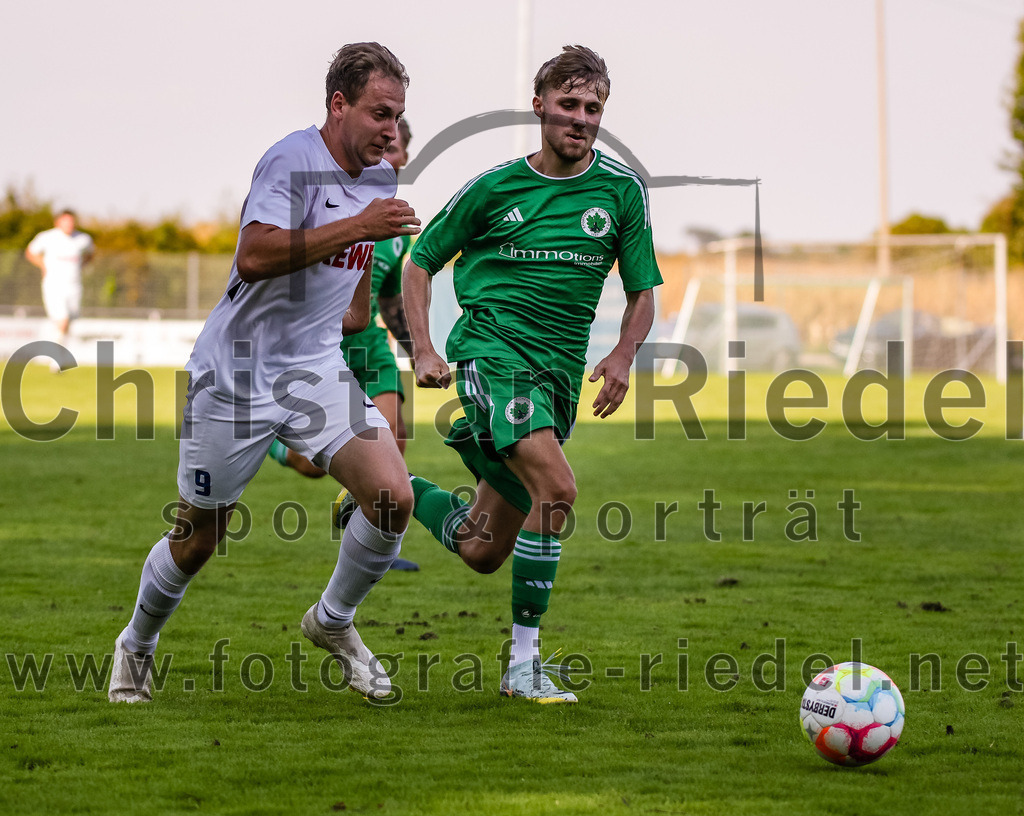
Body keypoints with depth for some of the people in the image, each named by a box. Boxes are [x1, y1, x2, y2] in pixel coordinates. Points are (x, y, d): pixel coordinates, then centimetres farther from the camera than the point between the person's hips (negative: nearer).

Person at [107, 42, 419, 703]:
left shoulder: (380, 177, 6)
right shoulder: (292, 162, -18)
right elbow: (254, 257, -34)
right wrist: (358, 226, -34)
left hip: (319, 371, 6)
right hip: (236, 375, -6)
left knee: (393, 498, -16)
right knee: (198, 539, 7)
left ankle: (333, 621, 9)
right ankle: (138, 646, 35)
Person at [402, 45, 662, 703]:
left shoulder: (622, 190, 5)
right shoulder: (495, 187, -1)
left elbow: (644, 292, 11)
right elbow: (421, 263, 9)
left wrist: (623, 356, -8)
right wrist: (424, 350, -4)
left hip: (560, 374, 5)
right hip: (493, 348, -4)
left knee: (482, 552, 7)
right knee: (557, 488, -27)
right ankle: (523, 663, -18)